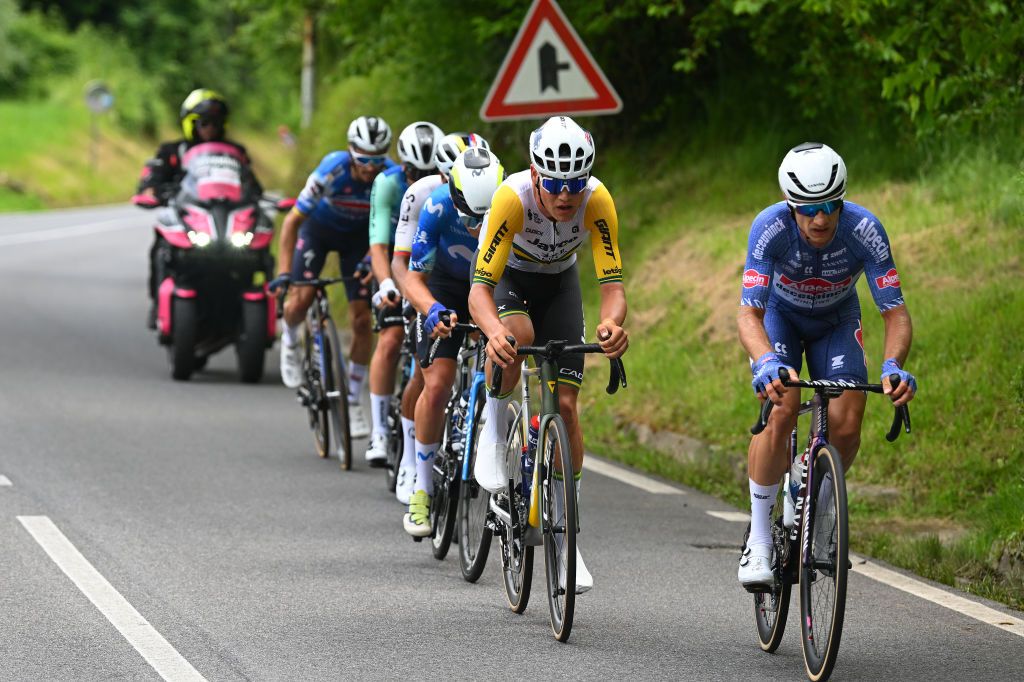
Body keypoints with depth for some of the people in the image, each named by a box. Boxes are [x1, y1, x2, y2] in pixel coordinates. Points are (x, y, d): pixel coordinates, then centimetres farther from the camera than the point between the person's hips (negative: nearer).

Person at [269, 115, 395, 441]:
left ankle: (353, 401, 7)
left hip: (359, 234, 1)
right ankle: (290, 340, 17)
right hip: (319, 227, -1)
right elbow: (293, 220, -29)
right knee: (300, 301, -20)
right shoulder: (332, 170, -34)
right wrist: (283, 272, -36)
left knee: (362, 320, -7)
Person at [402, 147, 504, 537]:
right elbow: (414, 279, -25)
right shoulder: (439, 209, -32)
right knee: (437, 385, -15)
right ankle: (422, 490, -2)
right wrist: (434, 310, -46)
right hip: (446, 290, -1)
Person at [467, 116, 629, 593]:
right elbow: (480, 289, -40)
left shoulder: (597, 201, -31)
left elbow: (612, 285, -32)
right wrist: (495, 331, -61)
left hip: (559, 282, 2)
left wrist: (612, 324, -55)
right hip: (508, 279, -2)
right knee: (516, 336, -38)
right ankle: (493, 430, -11)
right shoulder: (513, 197, -37)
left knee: (566, 404, -6)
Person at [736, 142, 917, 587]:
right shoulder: (770, 228, -34)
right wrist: (766, 362, -59)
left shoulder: (865, 230, -32)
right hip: (780, 316, -2)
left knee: (846, 424, -18)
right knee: (781, 410, -26)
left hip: (836, 320, 2)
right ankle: (759, 537, -13)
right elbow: (748, 313, -38)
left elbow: (896, 313, -30)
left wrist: (893, 365, -51)